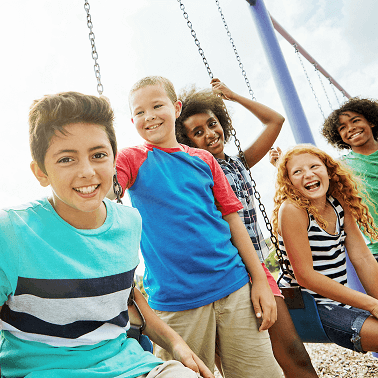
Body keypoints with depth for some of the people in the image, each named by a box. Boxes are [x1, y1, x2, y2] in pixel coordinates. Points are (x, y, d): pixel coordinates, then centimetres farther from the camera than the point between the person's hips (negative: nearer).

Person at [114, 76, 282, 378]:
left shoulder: (204, 160, 7)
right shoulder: (132, 159, 2)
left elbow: (232, 219, 8)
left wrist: (260, 280, 5)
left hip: (234, 286, 3)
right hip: (175, 300, -2)